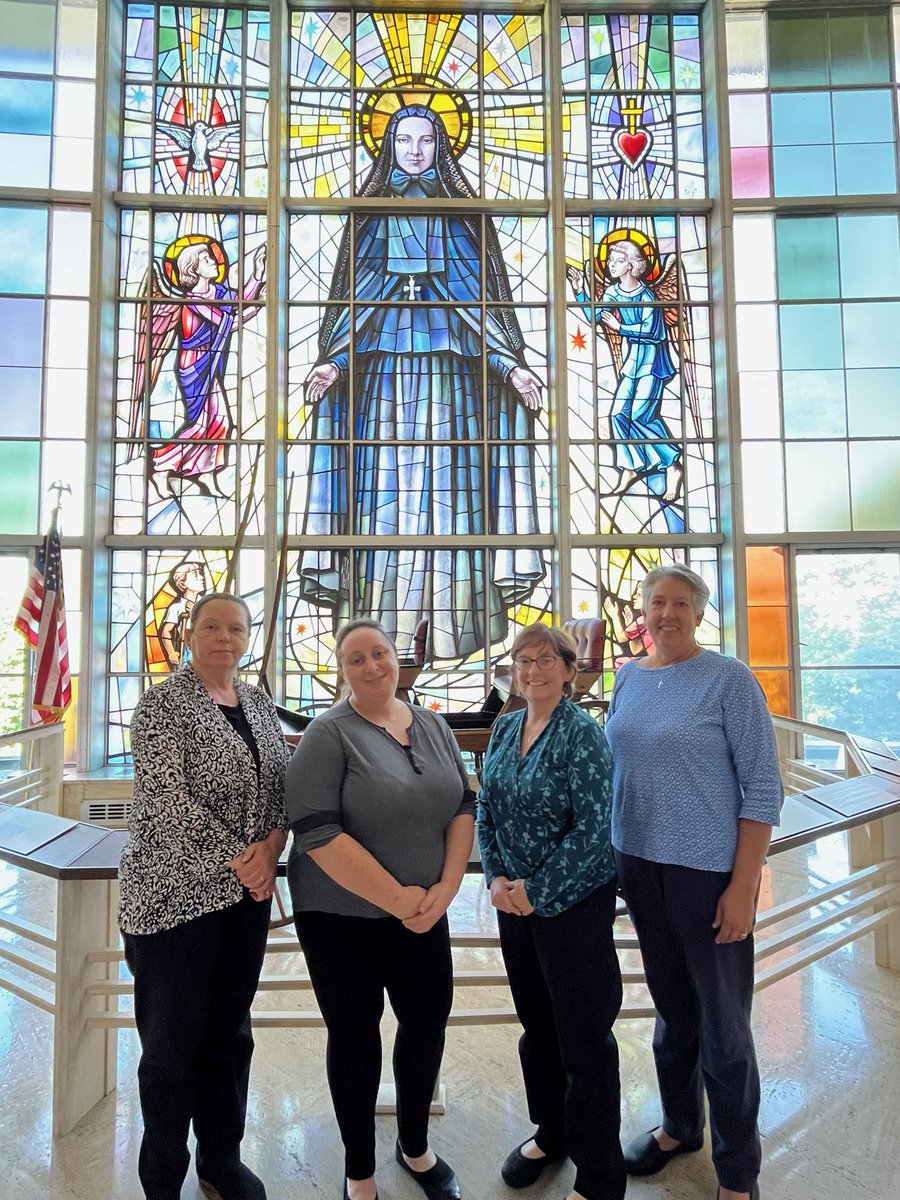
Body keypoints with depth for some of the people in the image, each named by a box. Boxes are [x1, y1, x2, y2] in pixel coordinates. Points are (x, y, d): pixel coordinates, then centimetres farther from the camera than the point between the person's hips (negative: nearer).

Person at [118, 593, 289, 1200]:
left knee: (231, 1030, 18)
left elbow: (283, 784, 7)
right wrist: (237, 860, -17)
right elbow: (166, 799, -18)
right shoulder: (163, 704, -10)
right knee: (173, 1041, 8)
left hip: (249, 893, 5)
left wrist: (270, 848, -10)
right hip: (177, 893, -5)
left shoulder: (260, 703, 8)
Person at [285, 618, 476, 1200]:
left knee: (428, 1021, 16)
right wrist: (397, 898, -19)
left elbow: (464, 805, 4)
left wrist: (446, 886, -9)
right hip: (343, 917, -5)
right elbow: (317, 832, -21)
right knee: (355, 1035, 11)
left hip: (424, 911, 5)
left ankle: (416, 1146, 43)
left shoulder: (433, 726, 2)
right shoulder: (329, 734, -14)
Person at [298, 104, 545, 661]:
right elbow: (356, 291, 11)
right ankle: (389, 629, -4)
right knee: (388, 473, -7)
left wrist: (510, 363, -2)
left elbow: (480, 287, 9)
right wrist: (334, 360, -4)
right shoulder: (374, 209, 17)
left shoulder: (459, 210, 15)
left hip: (447, 351, 0)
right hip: (387, 353, 1)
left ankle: (450, 624, -2)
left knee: (448, 472, -6)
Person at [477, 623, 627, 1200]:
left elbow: (592, 828, -19)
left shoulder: (582, 733, -16)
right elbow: (486, 809, 8)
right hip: (515, 897, 6)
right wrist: (498, 877, -4)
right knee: (535, 1022, 21)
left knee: (584, 1038, 5)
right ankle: (551, 1131, 43)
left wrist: (537, 891, -16)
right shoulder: (506, 728, 3)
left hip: (574, 901, -6)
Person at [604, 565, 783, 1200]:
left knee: (722, 1026, 7)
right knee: (670, 1009, 20)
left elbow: (762, 785, -12)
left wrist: (743, 886, -15)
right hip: (641, 864, 5)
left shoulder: (730, 679, -12)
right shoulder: (630, 678, 4)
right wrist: (613, 859, 11)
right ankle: (680, 1125, 43)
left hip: (709, 872, -5)